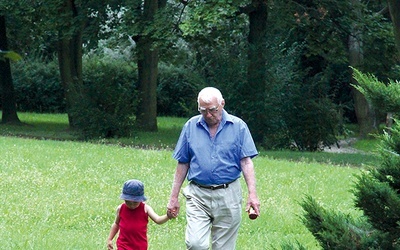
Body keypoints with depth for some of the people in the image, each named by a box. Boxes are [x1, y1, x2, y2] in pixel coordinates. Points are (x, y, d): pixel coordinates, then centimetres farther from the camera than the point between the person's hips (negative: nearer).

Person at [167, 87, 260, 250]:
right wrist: (174, 197, 7)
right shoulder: (191, 126, 6)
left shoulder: (238, 126, 2)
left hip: (228, 197, 0)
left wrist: (252, 195, -11)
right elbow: (182, 164, 10)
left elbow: (246, 162, -1)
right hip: (198, 195, 0)